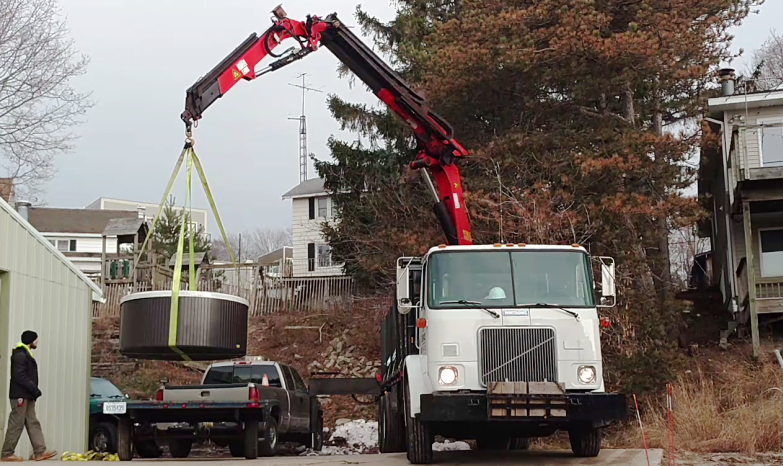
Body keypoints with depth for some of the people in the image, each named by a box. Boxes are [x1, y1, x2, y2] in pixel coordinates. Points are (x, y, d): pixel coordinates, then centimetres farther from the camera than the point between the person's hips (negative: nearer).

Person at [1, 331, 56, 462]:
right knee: (16, 425, -6)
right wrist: (34, 388, -20)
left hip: (27, 396, 10)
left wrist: (33, 390, 10)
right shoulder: (20, 355, -13)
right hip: (20, 395, -10)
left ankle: (40, 452, 5)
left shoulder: (26, 355, 19)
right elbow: (19, 376, -21)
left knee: (33, 424, 6)